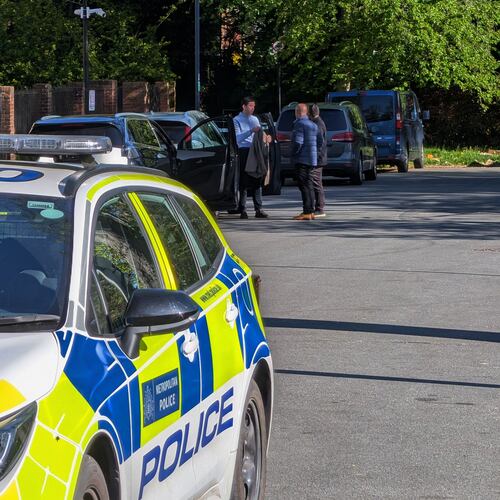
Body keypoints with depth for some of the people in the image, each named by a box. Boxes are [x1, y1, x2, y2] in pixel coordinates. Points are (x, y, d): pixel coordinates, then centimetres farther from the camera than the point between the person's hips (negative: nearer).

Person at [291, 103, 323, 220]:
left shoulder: (299, 124, -13)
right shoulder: (313, 125, 15)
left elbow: (298, 142, -21)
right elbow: (320, 142, 18)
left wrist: (293, 153, -7)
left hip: (302, 159, -9)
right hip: (312, 159, 9)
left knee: (304, 186, -8)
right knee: (309, 186, 14)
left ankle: (307, 212, -11)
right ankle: (311, 212, 17)